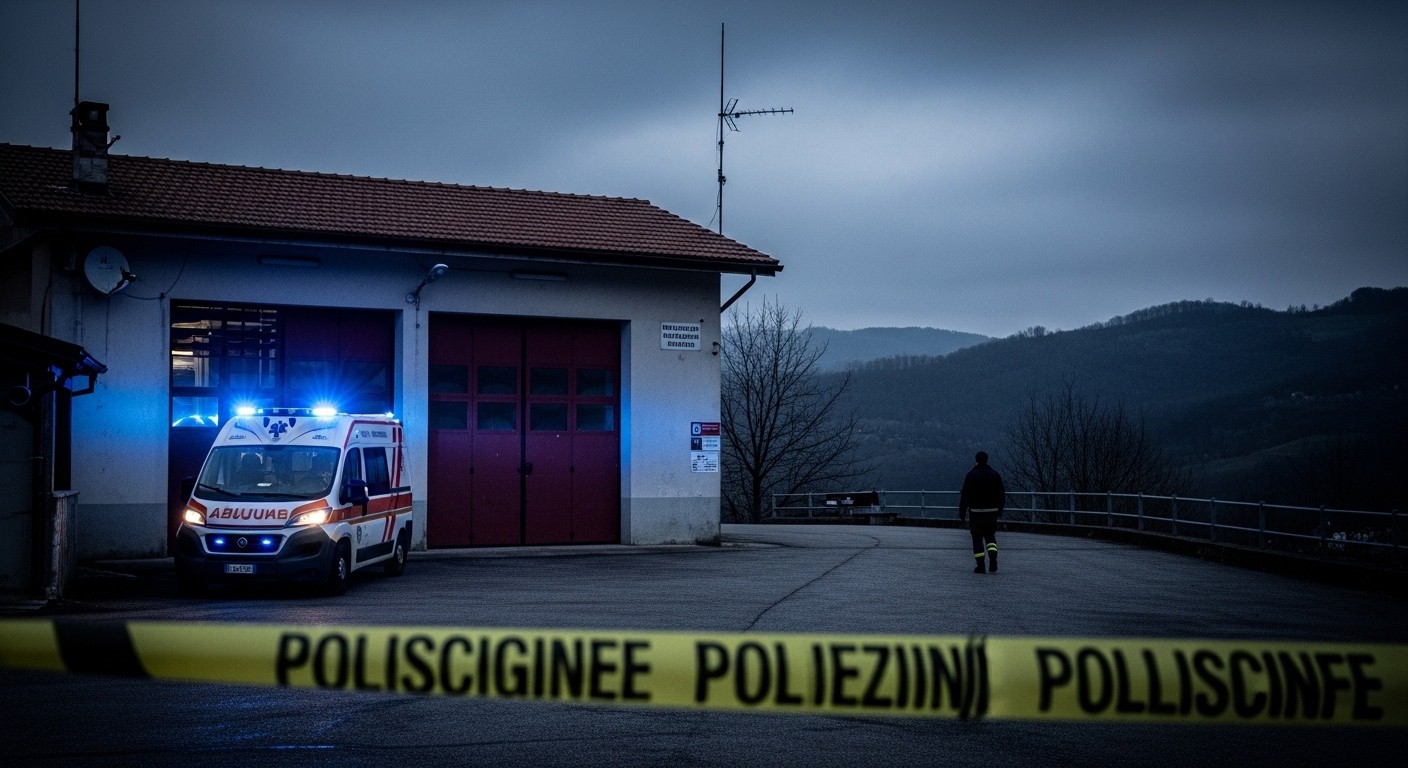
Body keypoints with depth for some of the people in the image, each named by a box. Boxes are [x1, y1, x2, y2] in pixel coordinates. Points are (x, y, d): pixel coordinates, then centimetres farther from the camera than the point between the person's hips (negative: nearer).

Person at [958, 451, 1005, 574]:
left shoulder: (971, 475, -6)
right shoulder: (995, 475, 4)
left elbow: (965, 495, -9)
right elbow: (1002, 494, 9)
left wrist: (962, 513, -5)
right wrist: (999, 510, 19)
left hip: (976, 512, -3)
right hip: (992, 511, 3)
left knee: (977, 538, 3)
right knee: (990, 537, 13)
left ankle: (981, 566, 0)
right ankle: (993, 561, -7)